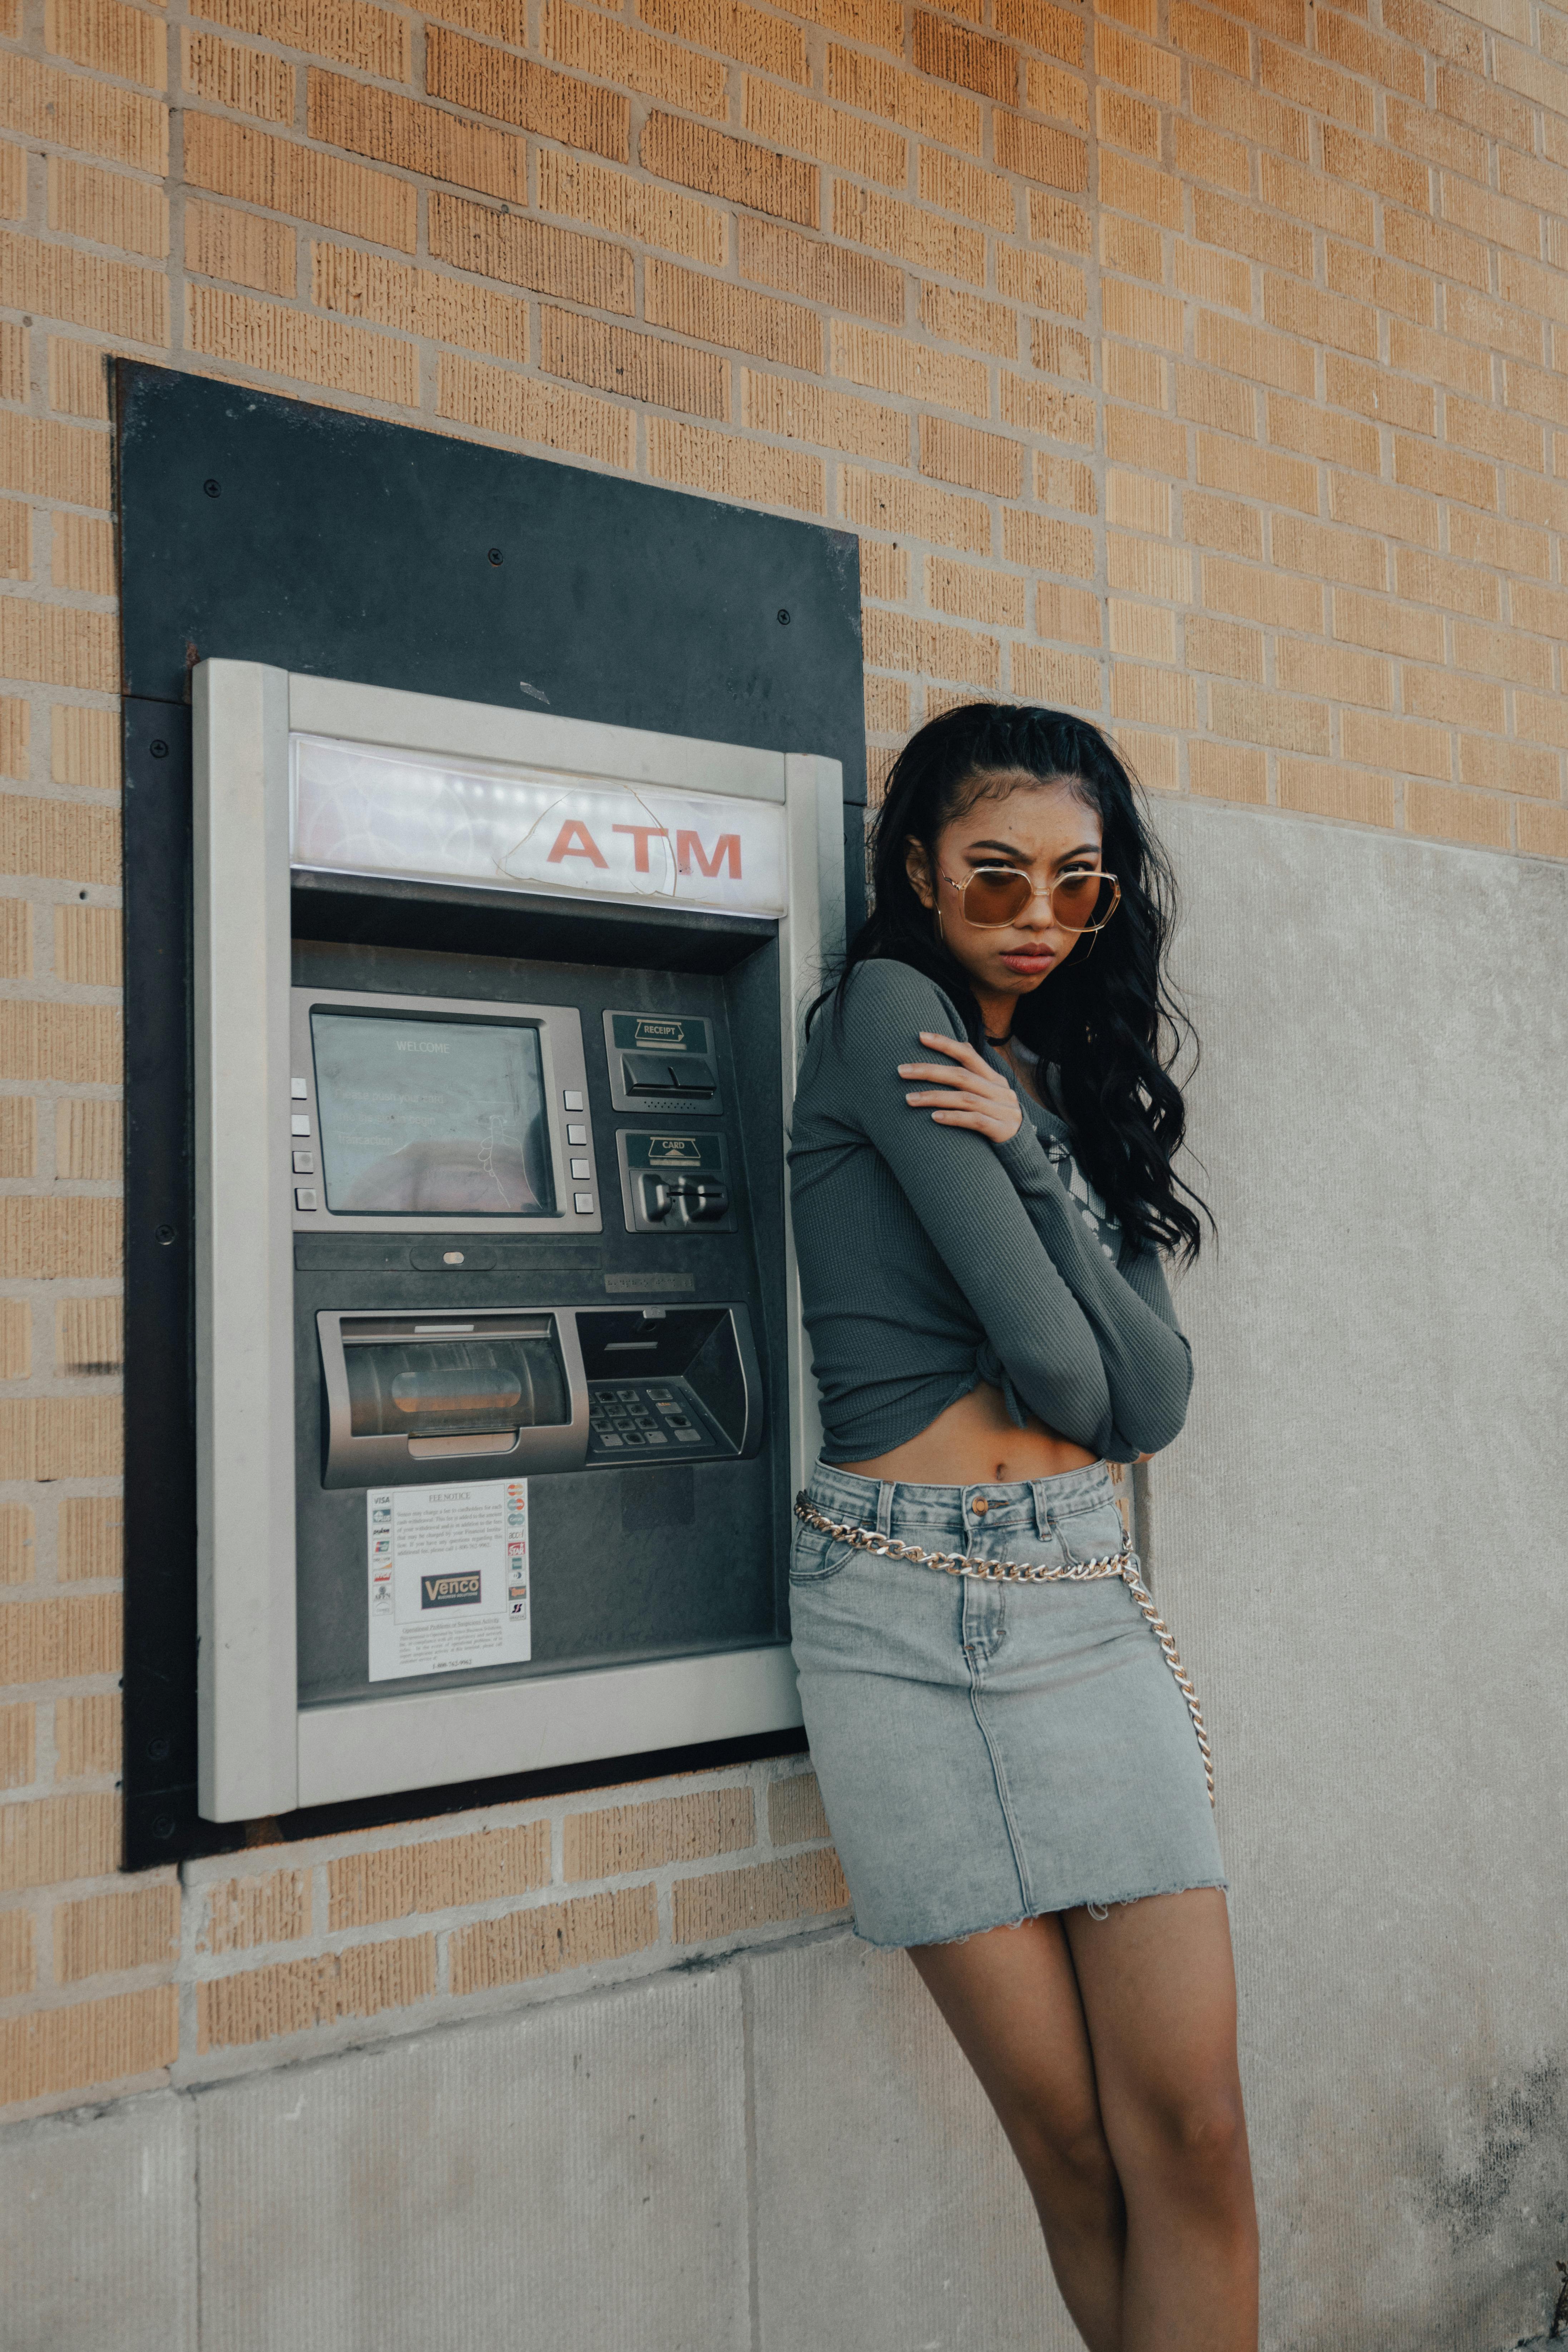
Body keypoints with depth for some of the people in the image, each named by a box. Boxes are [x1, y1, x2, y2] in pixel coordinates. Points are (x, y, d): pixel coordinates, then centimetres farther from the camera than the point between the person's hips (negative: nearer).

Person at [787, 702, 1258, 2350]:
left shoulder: (1076, 1083, 16)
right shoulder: (884, 1012, -3)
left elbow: (1151, 1401, 1)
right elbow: (1055, 1365, -12)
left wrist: (1021, 1150, -6)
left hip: (1085, 1596, 5)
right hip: (904, 1608, -5)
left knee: (1189, 2126, 0)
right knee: (1073, 2145, 3)